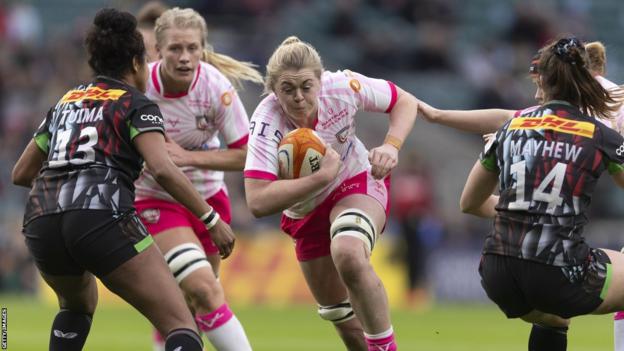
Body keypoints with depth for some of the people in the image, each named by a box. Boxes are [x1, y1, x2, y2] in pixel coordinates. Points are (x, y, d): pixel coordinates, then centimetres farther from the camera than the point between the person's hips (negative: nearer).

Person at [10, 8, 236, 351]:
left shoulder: (66, 102, 25)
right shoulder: (136, 105, 8)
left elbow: (20, 174, 31)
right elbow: (162, 169, -9)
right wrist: (212, 219, -5)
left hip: (41, 223, 6)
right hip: (102, 218, -6)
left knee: (77, 303, 38)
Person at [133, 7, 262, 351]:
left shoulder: (216, 87, -18)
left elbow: (244, 155, -13)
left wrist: (188, 157, -25)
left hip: (207, 196, 3)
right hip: (156, 201, -3)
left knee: (189, 303, 11)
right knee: (204, 288, -23)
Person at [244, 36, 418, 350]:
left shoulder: (342, 87, -26)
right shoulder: (267, 122, -31)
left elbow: (405, 102, -7)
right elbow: (257, 202, -40)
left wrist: (391, 147, -25)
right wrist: (322, 176, -41)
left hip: (357, 183, -2)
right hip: (305, 212, 2)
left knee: (348, 254, -35)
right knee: (337, 311, 12)